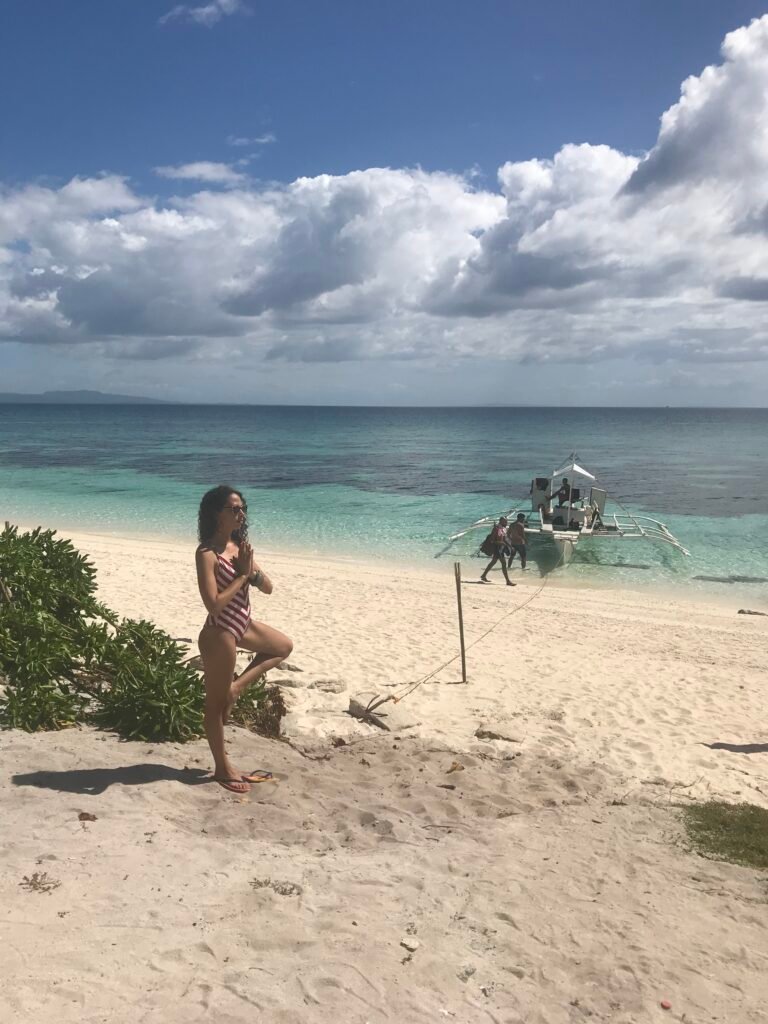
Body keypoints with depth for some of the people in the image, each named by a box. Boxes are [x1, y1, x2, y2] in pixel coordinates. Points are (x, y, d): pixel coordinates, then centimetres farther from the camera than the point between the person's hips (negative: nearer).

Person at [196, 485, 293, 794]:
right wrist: (242, 574, -19)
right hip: (220, 633, -9)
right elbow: (214, 605, -27)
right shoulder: (207, 553, -21)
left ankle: (237, 686, 19)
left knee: (284, 647, 27)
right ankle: (222, 768, 21)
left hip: (243, 625, 9)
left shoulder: (239, 546, 4)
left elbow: (268, 588, 6)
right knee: (216, 702, 7)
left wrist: (251, 569, -14)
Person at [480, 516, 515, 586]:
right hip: (497, 548, -10)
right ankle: (508, 581, -8)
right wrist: (501, 542, -27)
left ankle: (483, 576, 32)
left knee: (493, 562, 19)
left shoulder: (504, 528, 11)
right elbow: (492, 540, -19)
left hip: (502, 547, 10)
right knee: (504, 564, -10)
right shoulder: (496, 528, -17)